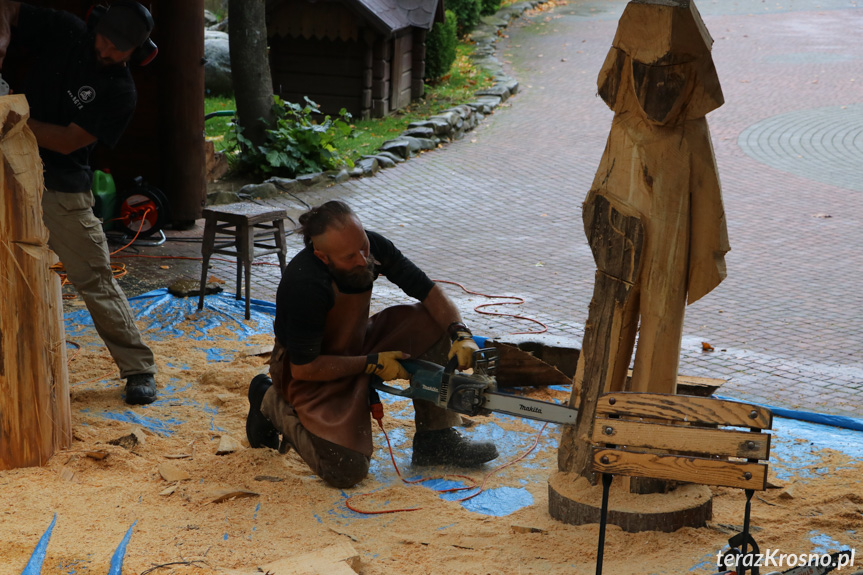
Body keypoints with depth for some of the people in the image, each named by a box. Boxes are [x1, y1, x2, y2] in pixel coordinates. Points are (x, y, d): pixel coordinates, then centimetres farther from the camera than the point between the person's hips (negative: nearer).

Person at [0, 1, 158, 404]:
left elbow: (68, 141, -16)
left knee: (95, 281, -2)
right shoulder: (64, 33, 0)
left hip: (63, 192, -4)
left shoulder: (121, 93, -10)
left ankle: (139, 370, 9)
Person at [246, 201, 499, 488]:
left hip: (356, 345, 7)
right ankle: (272, 402, 4)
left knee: (430, 323, -11)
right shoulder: (306, 284, -36)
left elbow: (430, 292, -7)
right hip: (312, 371, -7)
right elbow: (303, 368, -27)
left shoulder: (372, 247, -16)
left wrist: (461, 334, -24)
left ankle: (435, 439, -3)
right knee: (346, 469, -21)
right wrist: (371, 364, -23)